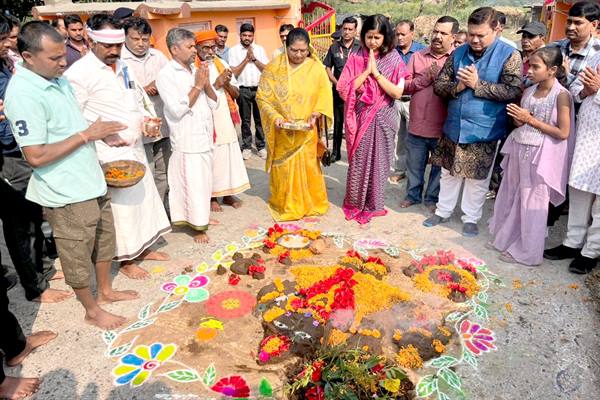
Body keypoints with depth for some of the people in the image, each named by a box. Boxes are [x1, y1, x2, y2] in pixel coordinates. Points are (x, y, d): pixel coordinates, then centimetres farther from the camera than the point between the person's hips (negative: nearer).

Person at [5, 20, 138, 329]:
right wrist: (86, 134, -21)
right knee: (78, 255, 10)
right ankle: (92, 311, 30)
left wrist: (102, 134, 1)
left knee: (104, 239, 23)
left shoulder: (58, 80, 6)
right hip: (66, 193, -8)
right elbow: (36, 156, -24)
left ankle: (105, 291, 44)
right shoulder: (23, 94, -21)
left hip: (90, 181, 9)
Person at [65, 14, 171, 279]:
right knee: (121, 205, 2)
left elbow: (139, 101, 22)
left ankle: (142, 248, 35)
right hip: (109, 155, -8)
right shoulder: (79, 73, -13)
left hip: (135, 148, 8)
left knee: (144, 196, 16)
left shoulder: (123, 67, 10)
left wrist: (146, 120, 3)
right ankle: (126, 260, 20)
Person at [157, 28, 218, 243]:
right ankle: (198, 227, 11)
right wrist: (197, 86, -13)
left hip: (205, 137, 6)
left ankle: (202, 217, 31)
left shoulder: (197, 70, 10)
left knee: (204, 182, 15)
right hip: (187, 141, -6)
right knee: (193, 184, -1)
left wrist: (206, 83, -7)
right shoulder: (166, 75, -9)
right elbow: (177, 109, -17)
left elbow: (213, 103, 10)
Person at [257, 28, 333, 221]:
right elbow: (262, 96, -4)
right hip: (282, 132, 0)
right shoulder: (274, 67, -5)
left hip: (306, 131, 1)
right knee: (283, 169, 7)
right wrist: (274, 116, -18)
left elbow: (325, 97, 0)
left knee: (308, 168, 9)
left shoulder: (316, 68, -3)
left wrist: (316, 113, -18)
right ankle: (285, 205, 26)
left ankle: (311, 203, 29)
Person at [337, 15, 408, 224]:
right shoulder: (356, 58, -1)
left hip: (383, 119, 0)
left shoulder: (394, 59, -3)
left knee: (378, 161, 8)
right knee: (358, 161, 6)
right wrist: (366, 71, -14)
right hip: (360, 117, 0)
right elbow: (345, 89, -9)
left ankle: (373, 204, 23)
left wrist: (376, 73, -14)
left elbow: (397, 92, -11)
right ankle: (355, 202, 23)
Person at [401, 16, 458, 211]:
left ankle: (433, 198, 32)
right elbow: (404, 86, 0)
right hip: (417, 124, 3)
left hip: (443, 127, -2)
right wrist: (425, 78, -12)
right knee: (414, 165, 16)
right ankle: (413, 194, 36)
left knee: (439, 166, 14)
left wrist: (440, 77, -17)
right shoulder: (417, 56, 5)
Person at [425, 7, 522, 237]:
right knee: (449, 173, 15)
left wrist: (477, 84, -19)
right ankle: (442, 211, 30)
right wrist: (457, 86, -16)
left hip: (485, 131, -3)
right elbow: (438, 86, 5)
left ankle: (471, 218, 24)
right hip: (454, 127, 4)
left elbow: (513, 92, -15)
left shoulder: (509, 55, -7)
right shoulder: (459, 53, 4)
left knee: (478, 179, 9)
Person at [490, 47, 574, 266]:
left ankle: (527, 252, 16)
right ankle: (507, 239, 32)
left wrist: (530, 120, -16)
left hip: (540, 155, -6)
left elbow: (563, 133, -14)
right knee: (510, 198, 15)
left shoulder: (561, 95, -11)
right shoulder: (529, 91, 7)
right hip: (519, 149, 7)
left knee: (532, 203, 2)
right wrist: (517, 118, -9)